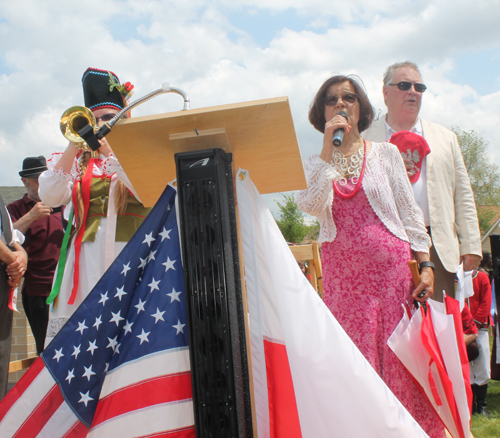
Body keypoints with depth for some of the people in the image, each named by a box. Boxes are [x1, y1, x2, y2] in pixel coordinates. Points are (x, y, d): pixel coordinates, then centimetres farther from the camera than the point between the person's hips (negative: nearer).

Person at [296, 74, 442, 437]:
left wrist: (425, 265, -1)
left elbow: (409, 211, 6)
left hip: (391, 267, -1)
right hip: (343, 275, 1)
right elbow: (310, 205, -13)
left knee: (401, 359, 1)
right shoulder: (315, 164, 8)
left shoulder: (386, 153, 7)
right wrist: (329, 147, -13)